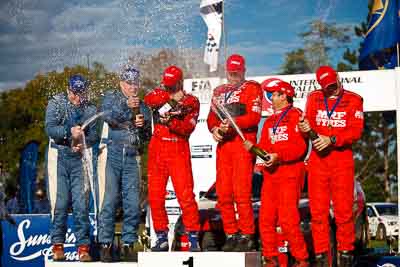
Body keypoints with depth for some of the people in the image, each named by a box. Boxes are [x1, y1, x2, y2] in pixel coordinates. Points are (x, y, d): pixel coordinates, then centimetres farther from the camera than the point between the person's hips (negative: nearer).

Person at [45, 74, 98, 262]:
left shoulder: (90, 109, 10)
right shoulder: (56, 103, 3)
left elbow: (94, 134, 5)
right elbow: (50, 128, -10)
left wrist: (84, 143, -15)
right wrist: (69, 131, -26)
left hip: (80, 157, 2)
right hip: (59, 156, -1)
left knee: (81, 202, -3)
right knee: (60, 202, -4)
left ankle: (83, 246, -1)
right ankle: (57, 244, 4)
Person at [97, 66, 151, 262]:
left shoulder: (142, 107, 19)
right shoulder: (111, 97, 9)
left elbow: (147, 136, 16)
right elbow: (109, 116, -12)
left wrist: (143, 125, -5)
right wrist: (125, 105, -27)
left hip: (132, 158, 3)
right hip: (111, 155, -3)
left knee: (132, 203, -1)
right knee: (109, 201, -7)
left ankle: (128, 244, 6)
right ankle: (106, 244, -4)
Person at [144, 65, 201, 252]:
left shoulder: (192, 102, 5)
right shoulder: (160, 94, 12)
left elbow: (187, 129, -7)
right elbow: (148, 100, -12)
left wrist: (170, 121, -23)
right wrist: (171, 98, -21)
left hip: (179, 151, -3)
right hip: (157, 150, 3)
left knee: (185, 195, -12)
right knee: (155, 196, 2)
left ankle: (194, 238, -7)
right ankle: (162, 239, 12)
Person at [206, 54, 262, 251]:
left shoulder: (252, 88, 4)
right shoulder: (219, 92, 24)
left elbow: (254, 116, -8)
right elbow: (211, 117, 21)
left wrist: (232, 124, -19)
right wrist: (214, 129, -1)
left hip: (243, 142, -6)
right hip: (223, 143, 6)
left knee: (241, 192, -12)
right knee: (223, 193, 3)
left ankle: (246, 236, -7)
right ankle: (231, 235, 11)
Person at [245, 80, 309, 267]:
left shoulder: (296, 115, -3)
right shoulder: (269, 121, 24)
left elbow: (300, 147, -12)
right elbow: (264, 146, 19)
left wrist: (278, 156, -20)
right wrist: (253, 148, -2)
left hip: (290, 173, -8)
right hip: (270, 174, 8)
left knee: (287, 219, -13)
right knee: (266, 219, 4)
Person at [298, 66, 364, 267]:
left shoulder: (353, 100, 3)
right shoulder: (314, 98, 12)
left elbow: (356, 131, -6)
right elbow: (309, 124, 11)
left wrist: (331, 140, -18)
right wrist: (306, 128, -13)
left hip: (342, 158, -2)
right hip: (317, 159, 2)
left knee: (343, 209, -3)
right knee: (318, 209, 0)